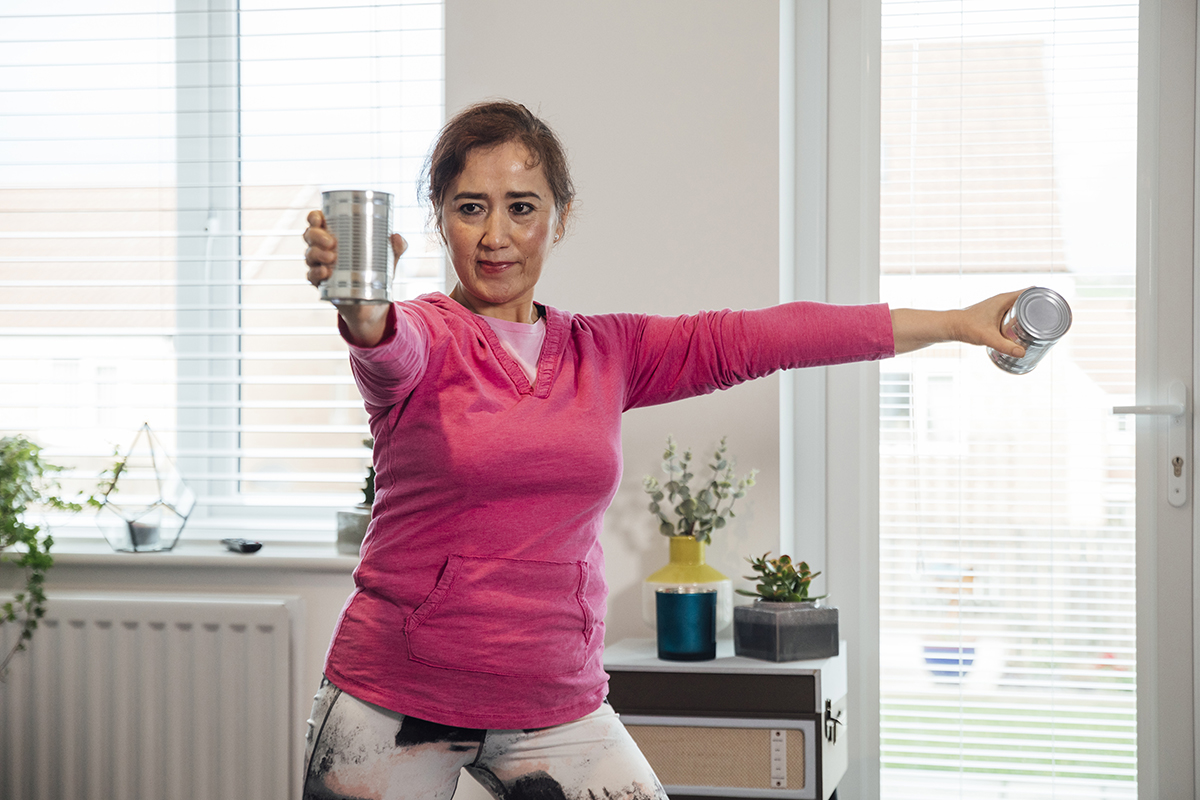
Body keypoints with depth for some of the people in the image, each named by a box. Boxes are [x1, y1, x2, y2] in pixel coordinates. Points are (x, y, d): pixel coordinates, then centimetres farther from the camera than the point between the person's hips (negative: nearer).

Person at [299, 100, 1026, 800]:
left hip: (557, 708, 3)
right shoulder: (425, 339, -5)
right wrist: (359, 302, -52)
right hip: (397, 698, -3)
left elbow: (750, 339, 2)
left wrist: (956, 323, 0)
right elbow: (388, 347, -27)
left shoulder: (605, 353, 6)